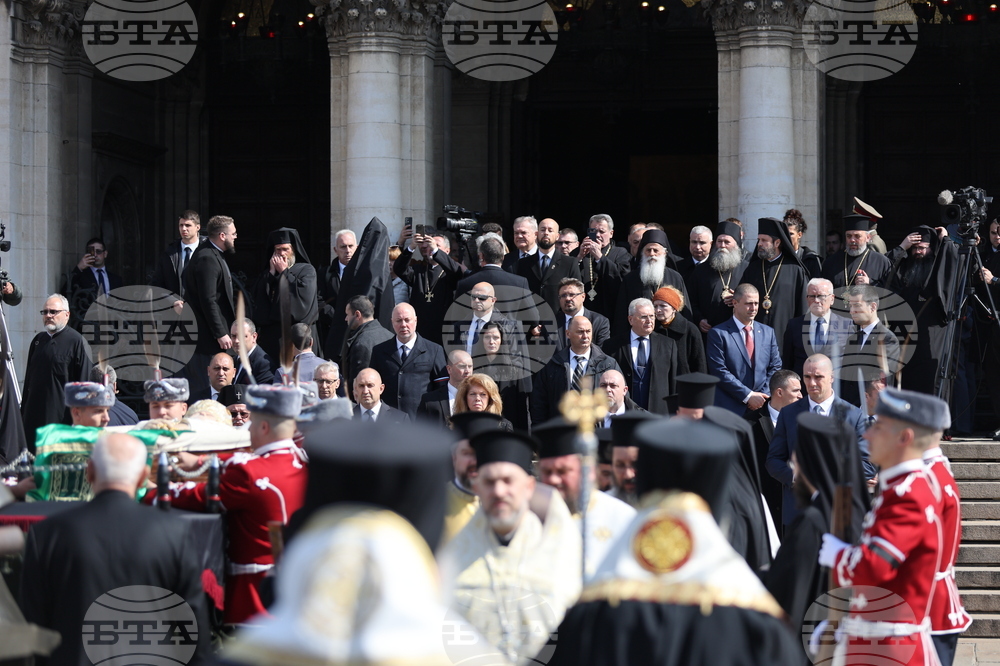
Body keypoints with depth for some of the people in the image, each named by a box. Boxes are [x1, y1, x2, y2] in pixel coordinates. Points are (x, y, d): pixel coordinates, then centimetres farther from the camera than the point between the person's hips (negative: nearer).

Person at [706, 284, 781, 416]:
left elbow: (775, 367, 13)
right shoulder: (718, 333, -3)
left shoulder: (768, 332, 13)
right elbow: (719, 372, -10)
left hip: (762, 407, 4)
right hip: (730, 408, -4)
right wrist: (748, 396, -13)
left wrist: (763, 396, -2)